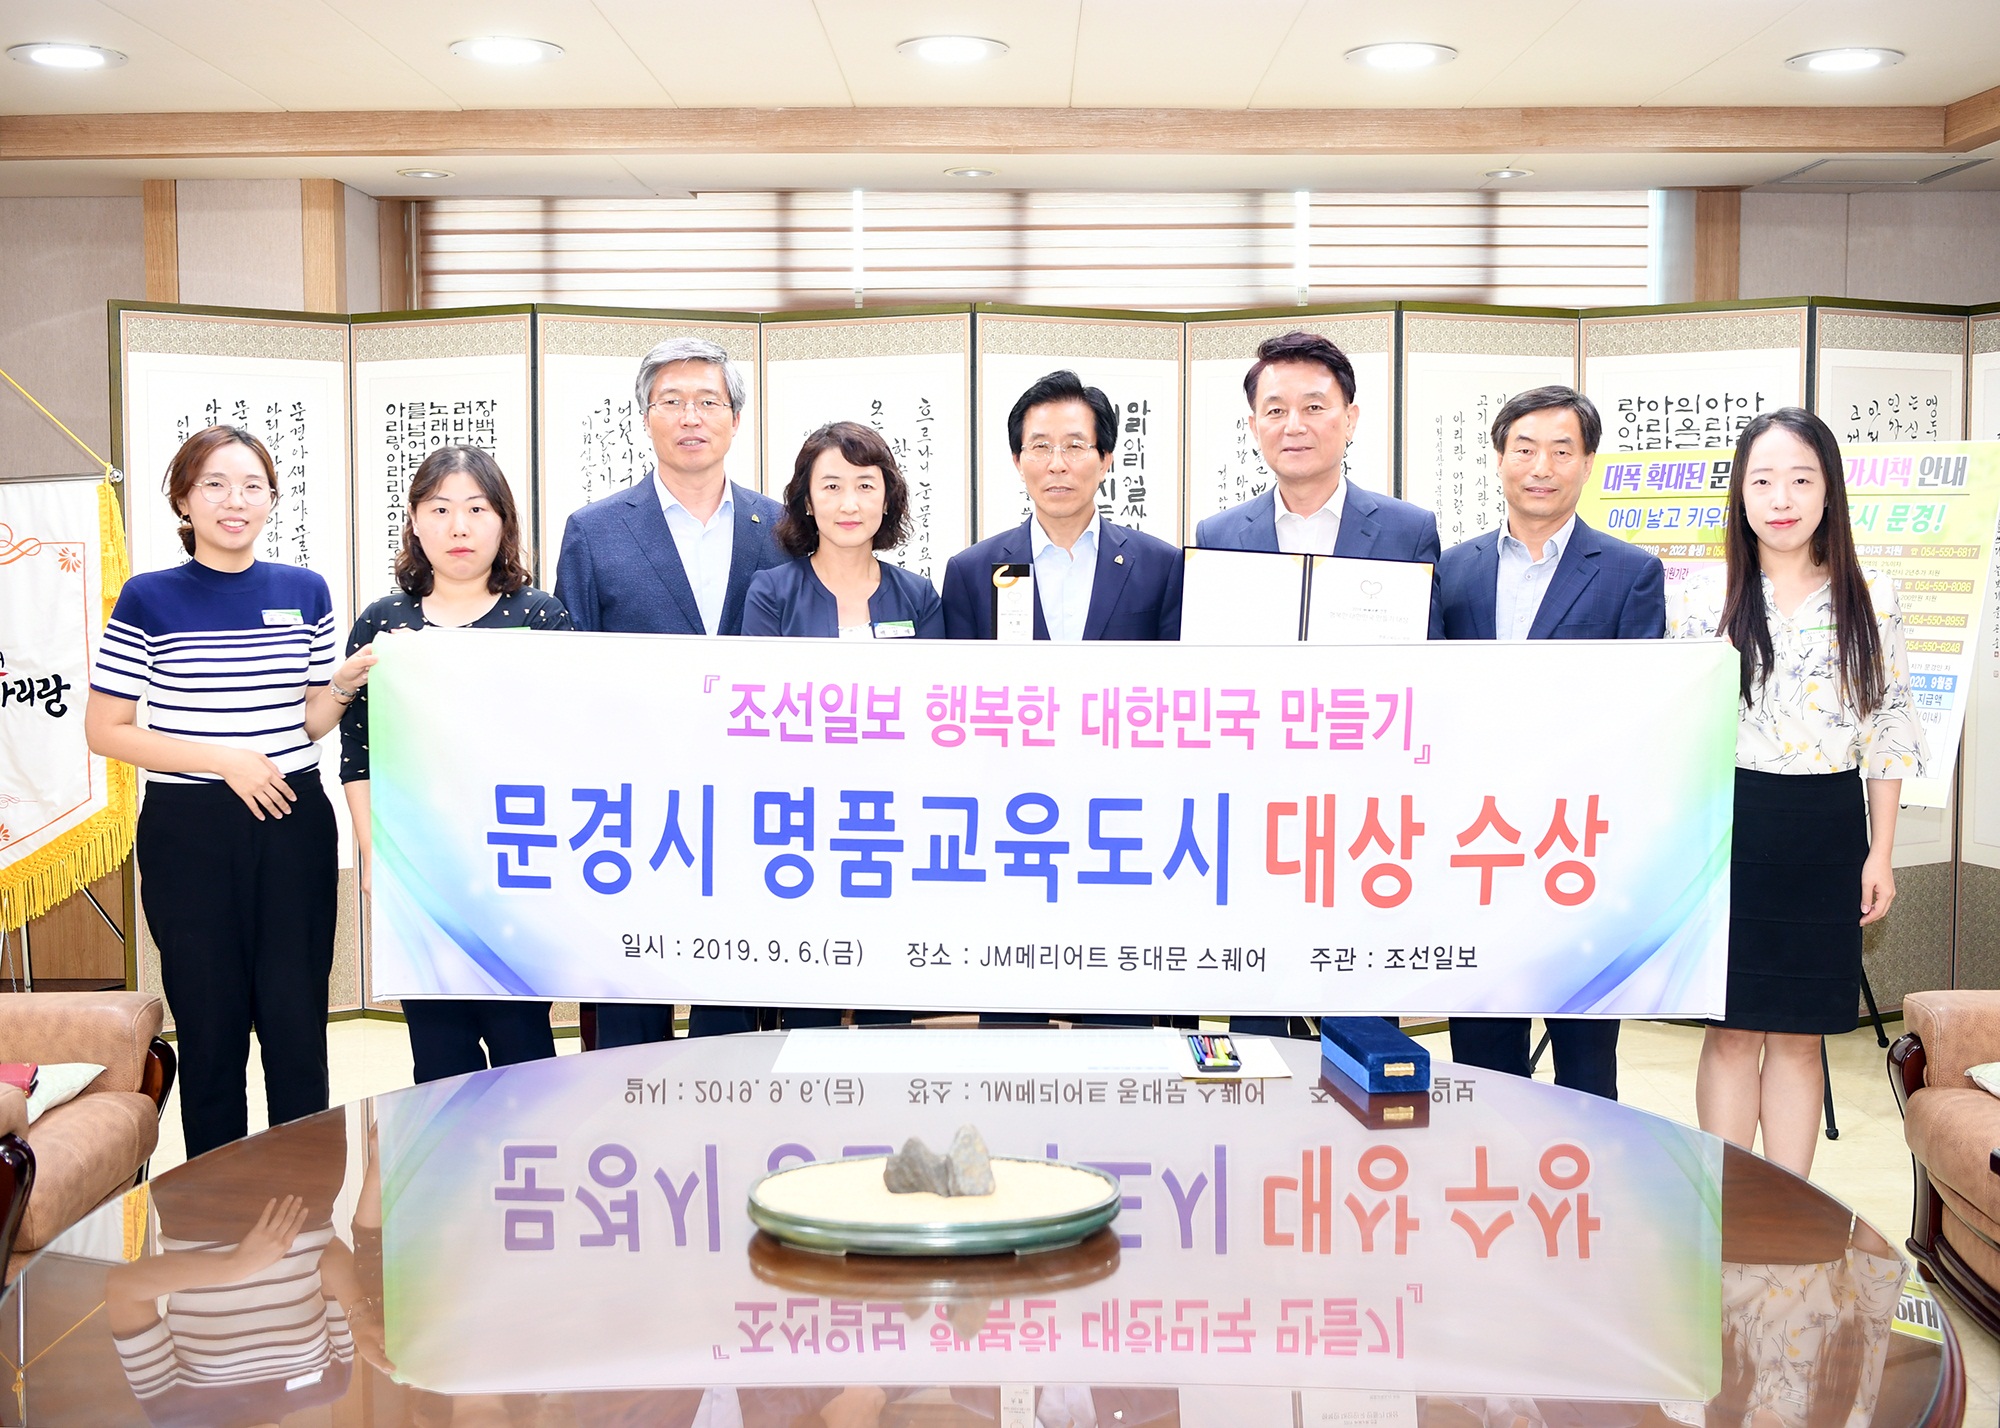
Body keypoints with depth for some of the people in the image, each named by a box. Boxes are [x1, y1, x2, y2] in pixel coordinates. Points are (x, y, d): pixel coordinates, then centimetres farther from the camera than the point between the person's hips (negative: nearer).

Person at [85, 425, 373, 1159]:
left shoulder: (304, 592, 8)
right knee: (211, 1032, 6)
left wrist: (349, 681, -8)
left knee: (298, 1026, 4)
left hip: (292, 825, 2)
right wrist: (222, 759, -13)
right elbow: (104, 730, -3)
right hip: (189, 831, -2)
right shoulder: (150, 599, -2)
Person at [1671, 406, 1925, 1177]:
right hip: (1730, 827, -1)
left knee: (1799, 1035, 9)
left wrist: (1881, 852, 3)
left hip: (1826, 835, 1)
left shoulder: (1870, 601, 3)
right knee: (1733, 1032, 3)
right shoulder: (1704, 597, 0)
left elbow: (1887, 733, 6)